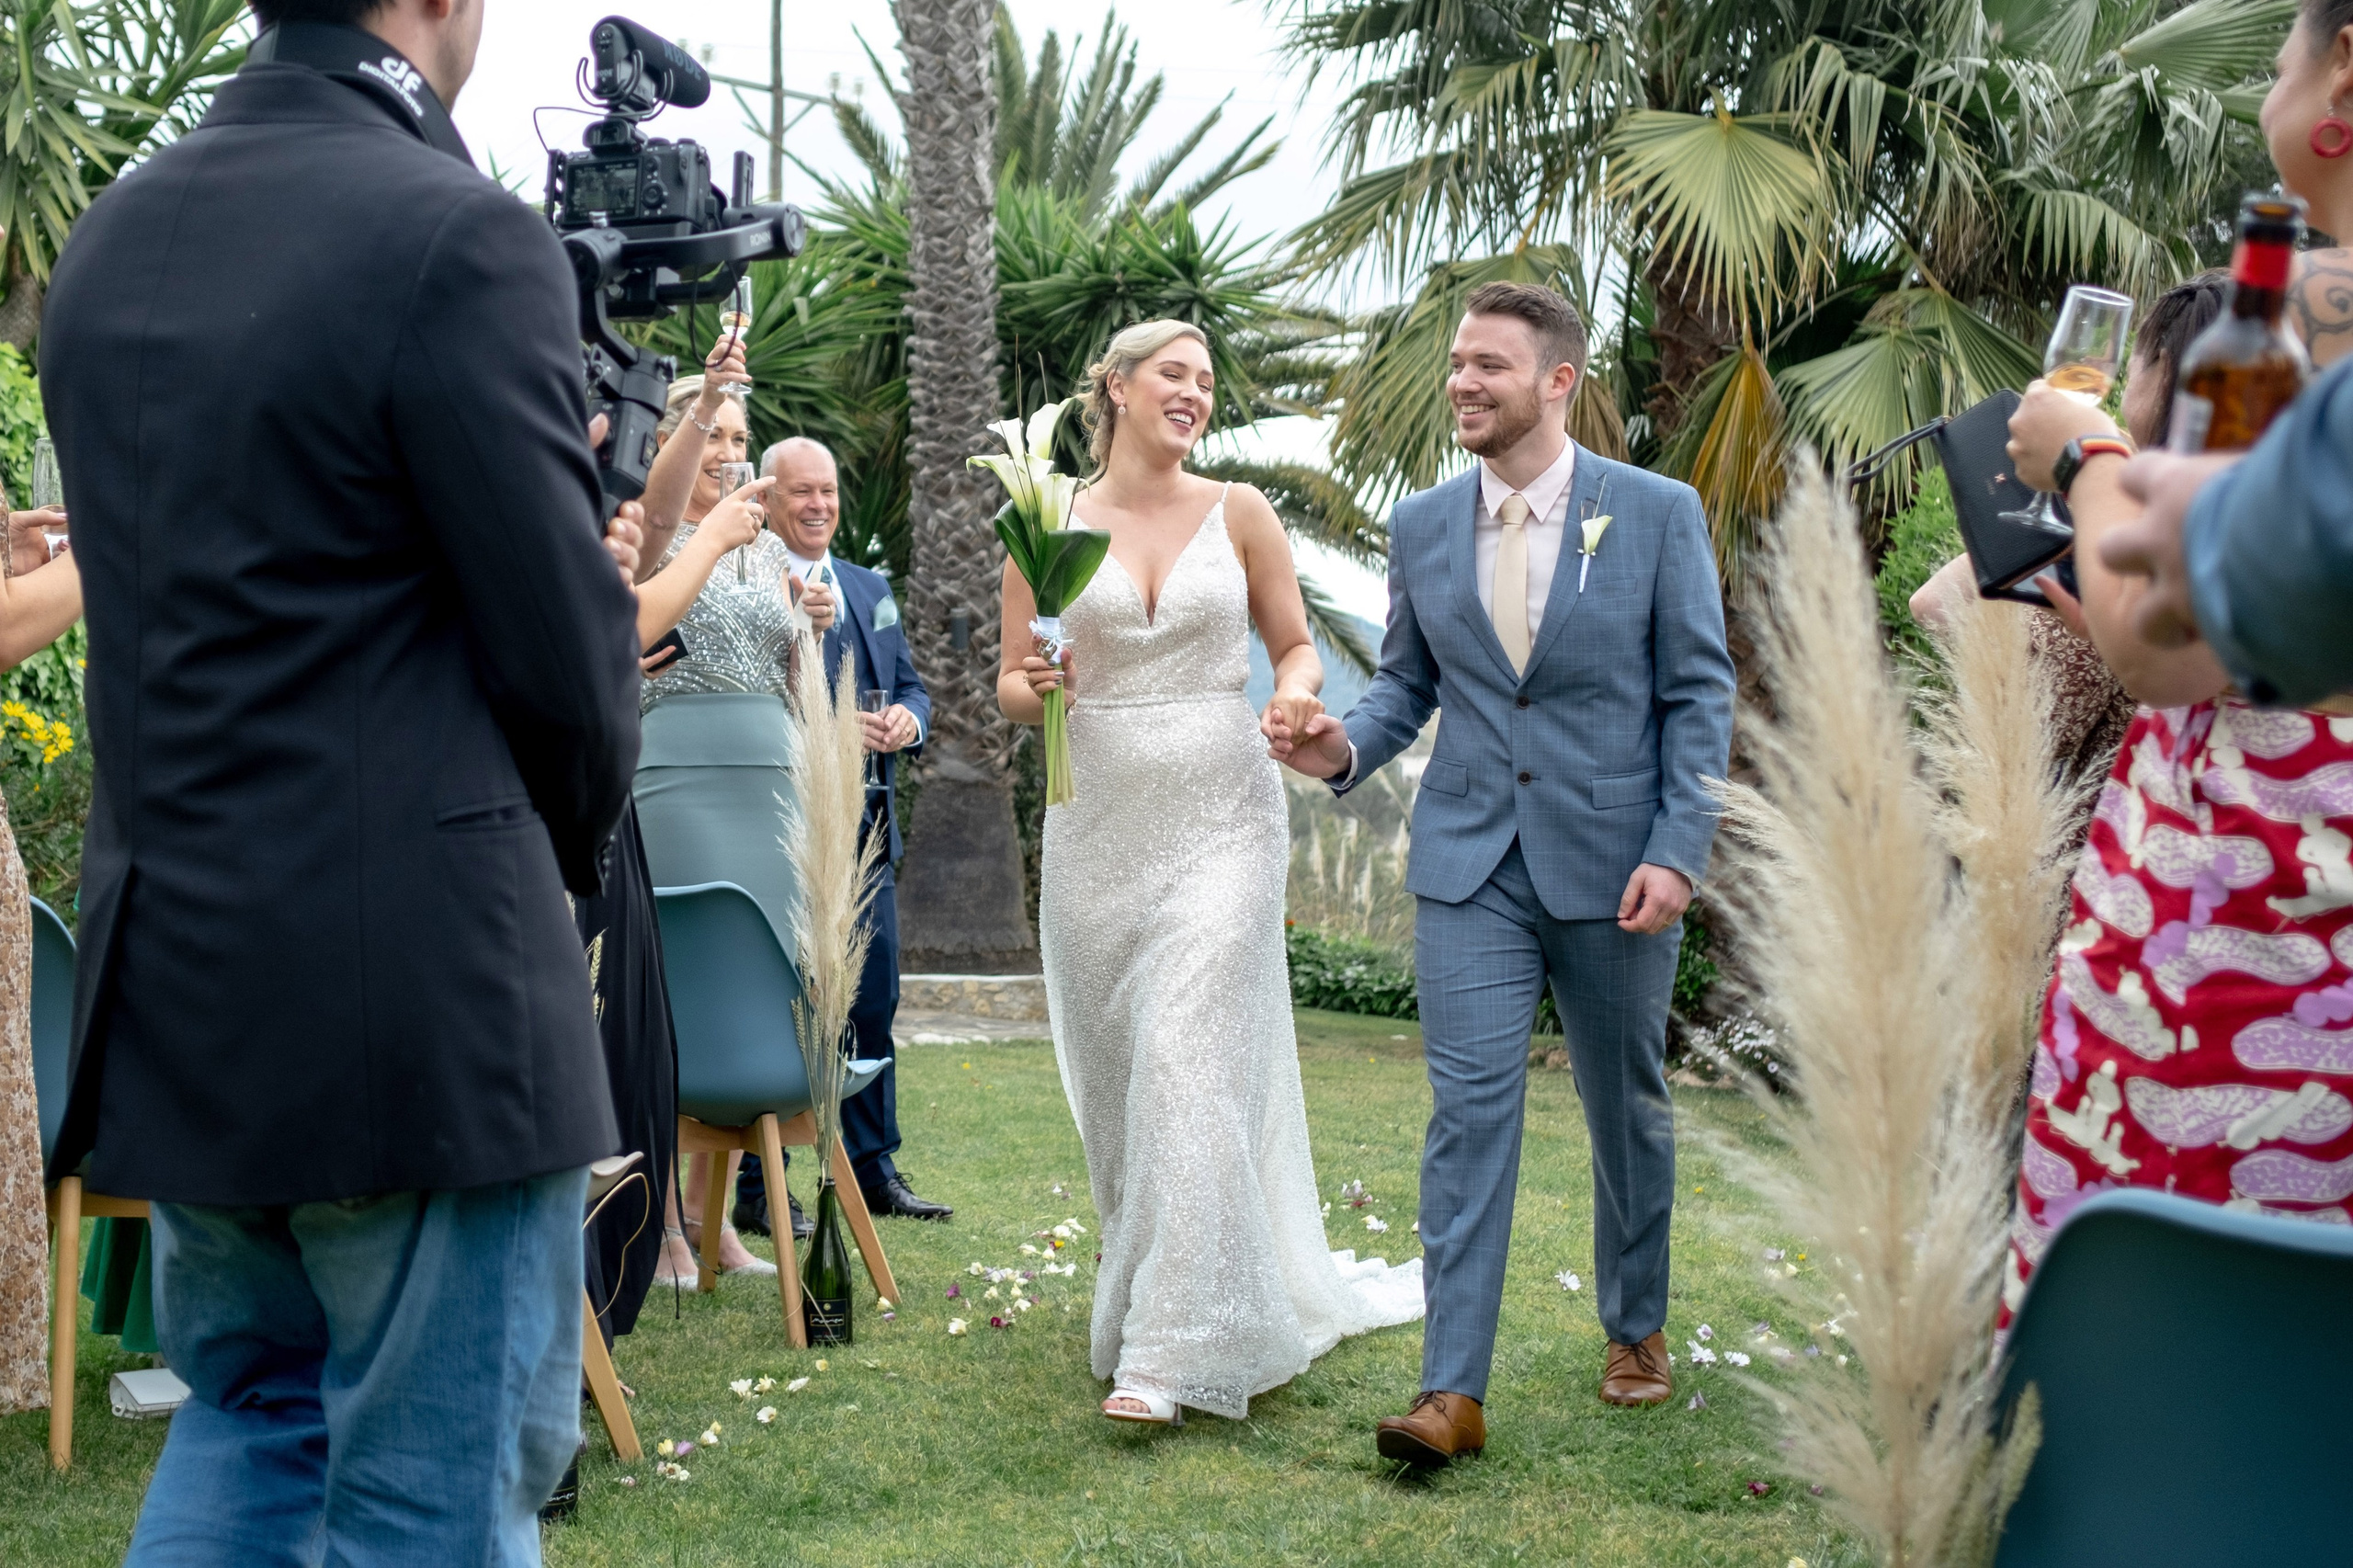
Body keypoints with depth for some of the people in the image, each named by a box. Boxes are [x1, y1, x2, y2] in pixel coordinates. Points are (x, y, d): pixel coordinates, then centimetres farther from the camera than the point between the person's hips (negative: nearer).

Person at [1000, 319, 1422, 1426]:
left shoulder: (1238, 515, 6)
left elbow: (1296, 643, 12)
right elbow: (1011, 690, 9)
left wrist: (1296, 691, -10)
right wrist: (1037, 687, -14)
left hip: (1220, 818, -2)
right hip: (1099, 824, 2)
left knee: (1191, 1066, -13)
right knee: (1114, 1076, 8)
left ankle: (1175, 1351, -12)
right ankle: (1150, 1293, 29)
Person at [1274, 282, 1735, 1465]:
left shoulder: (1657, 513, -4)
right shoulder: (1421, 526, 5)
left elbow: (1698, 694, -3)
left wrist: (1676, 852, -11)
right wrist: (1347, 749, -9)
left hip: (1612, 865, -1)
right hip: (1470, 865, 1)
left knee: (1628, 1109, 14)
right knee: (1470, 1110, -6)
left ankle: (1636, 1326, 35)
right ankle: (1453, 1389, -6)